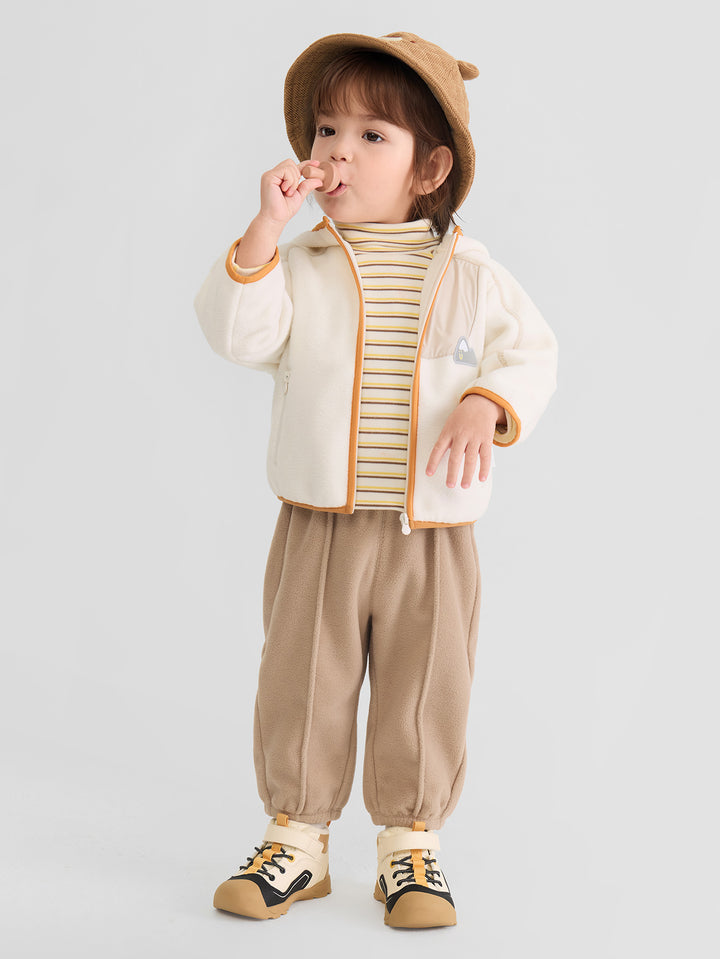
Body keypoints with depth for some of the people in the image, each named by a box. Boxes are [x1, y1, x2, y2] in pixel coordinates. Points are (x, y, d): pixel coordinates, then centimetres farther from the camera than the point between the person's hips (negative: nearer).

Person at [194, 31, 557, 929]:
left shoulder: (471, 273, 1)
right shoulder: (301, 265, 0)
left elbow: (531, 353, 2)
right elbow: (239, 334, -13)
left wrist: (486, 406, -17)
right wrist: (265, 228, -21)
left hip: (432, 532, 0)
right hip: (319, 527, 1)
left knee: (424, 694, 8)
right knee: (302, 685, 9)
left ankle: (411, 845, 24)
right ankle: (296, 838, 25)